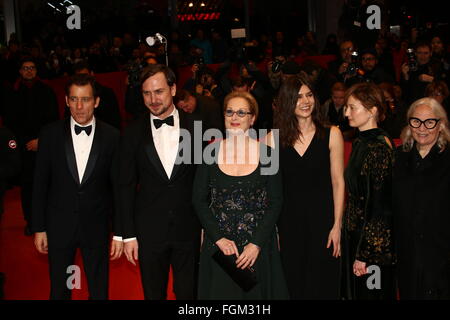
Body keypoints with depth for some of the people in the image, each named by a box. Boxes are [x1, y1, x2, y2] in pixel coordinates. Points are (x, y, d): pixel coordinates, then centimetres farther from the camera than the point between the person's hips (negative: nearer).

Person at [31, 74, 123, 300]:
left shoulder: (111, 136, -6)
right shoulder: (50, 134, -4)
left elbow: (118, 186, -3)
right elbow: (40, 184, 0)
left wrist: (119, 232, -3)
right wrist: (39, 228, 0)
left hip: (96, 228, 0)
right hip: (59, 226, 1)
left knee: (99, 291, 13)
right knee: (59, 290, 16)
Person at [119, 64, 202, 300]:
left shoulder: (195, 128, -3)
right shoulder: (133, 133, -2)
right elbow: (126, 187, 0)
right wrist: (128, 235, -1)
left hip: (189, 229, 0)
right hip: (149, 231, 1)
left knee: (188, 292, 12)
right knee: (153, 293, 15)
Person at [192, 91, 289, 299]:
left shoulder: (266, 153, -4)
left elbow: (275, 202, -3)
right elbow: (199, 200, 1)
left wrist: (257, 243, -11)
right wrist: (218, 238, -9)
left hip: (258, 245, 0)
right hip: (218, 245, 1)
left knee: (256, 292, 10)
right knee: (220, 291, 10)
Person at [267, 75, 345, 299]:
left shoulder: (331, 135, -2)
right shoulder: (274, 138, 0)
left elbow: (338, 182, -2)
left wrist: (337, 226, -7)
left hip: (322, 218, -1)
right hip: (287, 220, 1)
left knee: (322, 285, 9)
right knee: (291, 284, 11)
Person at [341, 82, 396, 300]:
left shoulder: (379, 147, -20)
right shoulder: (360, 142, 8)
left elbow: (379, 204, -21)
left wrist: (364, 253, -18)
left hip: (373, 241, -8)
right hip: (356, 234, 8)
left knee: (370, 293, 7)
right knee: (355, 291, 19)